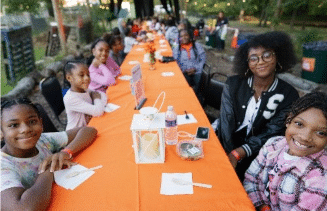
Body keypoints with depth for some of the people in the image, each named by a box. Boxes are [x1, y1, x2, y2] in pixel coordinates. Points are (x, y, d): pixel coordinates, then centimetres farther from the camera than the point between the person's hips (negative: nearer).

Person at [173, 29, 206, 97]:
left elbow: (203, 59, 6)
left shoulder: (197, 46, 11)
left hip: (197, 72, 1)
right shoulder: (176, 49, 12)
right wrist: (184, 70, -10)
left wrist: (195, 69, -9)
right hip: (184, 73, -1)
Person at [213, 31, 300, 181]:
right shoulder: (233, 84, -5)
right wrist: (229, 155, -25)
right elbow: (226, 120, -12)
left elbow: (270, 134, -11)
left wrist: (237, 154, -23)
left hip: (256, 152, -1)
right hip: (225, 139, 2)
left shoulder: (288, 95, -7)